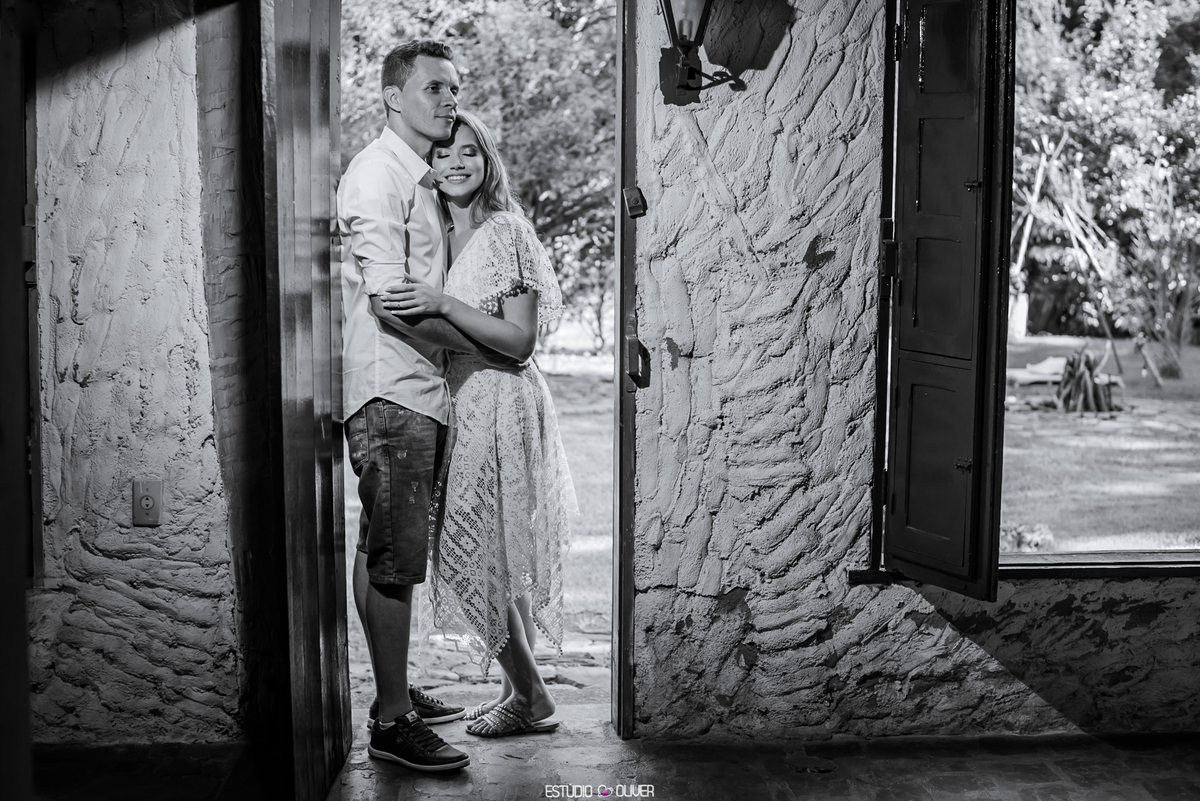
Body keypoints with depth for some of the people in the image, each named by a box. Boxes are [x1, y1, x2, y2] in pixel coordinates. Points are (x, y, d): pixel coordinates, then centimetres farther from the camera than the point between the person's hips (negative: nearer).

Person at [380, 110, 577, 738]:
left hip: (500, 407, -7)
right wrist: (421, 307, -1)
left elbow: (520, 340, -16)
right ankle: (524, 691, 25)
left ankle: (529, 699, 12)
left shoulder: (506, 232, -10)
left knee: (482, 558, -4)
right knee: (499, 562, 13)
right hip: (460, 404, 7)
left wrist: (443, 304, -24)